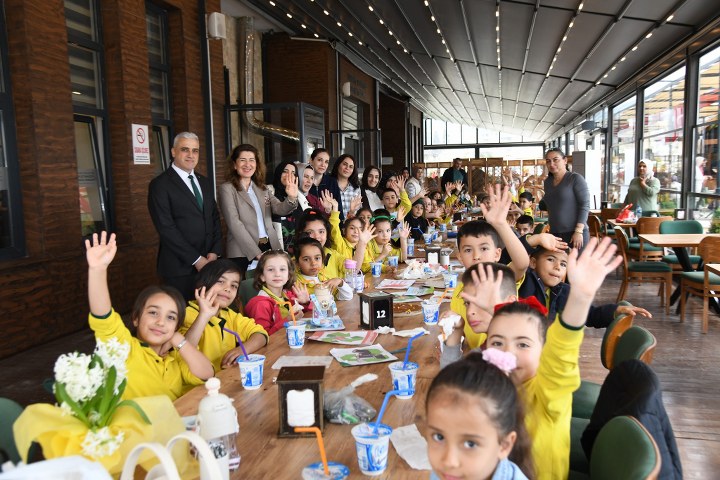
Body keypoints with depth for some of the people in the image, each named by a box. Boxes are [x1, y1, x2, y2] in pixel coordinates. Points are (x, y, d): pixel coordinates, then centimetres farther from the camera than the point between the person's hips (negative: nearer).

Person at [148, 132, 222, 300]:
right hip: (180, 267, -5)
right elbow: (166, 228, -13)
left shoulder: (205, 182, 15)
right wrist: (196, 259, -14)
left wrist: (215, 251, 0)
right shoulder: (160, 184, -6)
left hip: (209, 263, 6)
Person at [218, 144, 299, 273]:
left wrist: (292, 198, -22)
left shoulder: (262, 188, 15)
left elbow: (280, 209, 0)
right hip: (243, 253, -5)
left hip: (270, 248, 5)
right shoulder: (227, 189, -1)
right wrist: (257, 253, -17)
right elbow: (234, 224, -11)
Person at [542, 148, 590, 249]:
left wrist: (578, 231, -19)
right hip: (554, 234, 5)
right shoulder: (547, 181, 12)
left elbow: (585, 205, -12)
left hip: (574, 233, -5)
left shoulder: (576, 178, -5)